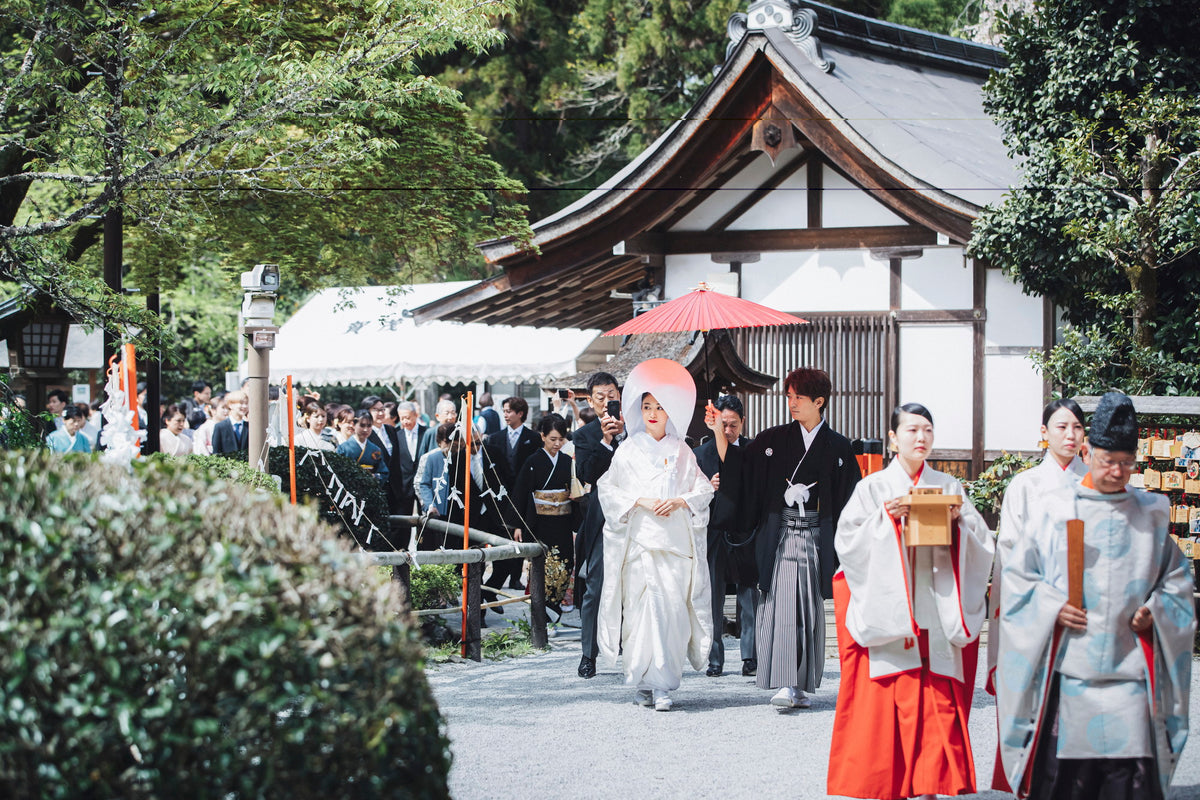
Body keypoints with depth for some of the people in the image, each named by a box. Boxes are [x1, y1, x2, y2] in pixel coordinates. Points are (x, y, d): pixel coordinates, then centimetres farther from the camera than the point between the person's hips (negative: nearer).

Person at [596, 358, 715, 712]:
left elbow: (703, 488, 12)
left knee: (674, 609, -8)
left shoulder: (681, 451, 11)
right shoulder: (628, 451, 8)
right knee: (645, 606, -9)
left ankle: (662, 682, -5)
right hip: (640, 540, -1)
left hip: (676, 540, 1)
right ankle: (647, 682, -2)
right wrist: (640, 501, -7)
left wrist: (680, 501, -7)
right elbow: (607, 488, 5)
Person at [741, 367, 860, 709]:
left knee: (810, 609, 3)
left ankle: (801, 686, 10)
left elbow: (848, 498, 5)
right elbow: (750, 489, 5)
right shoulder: (770, 441, 6)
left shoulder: (838, 447, 6)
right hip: (778, 535, -1)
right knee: (781, 606, -10)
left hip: (816, 537, 1)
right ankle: (784, 684, -12)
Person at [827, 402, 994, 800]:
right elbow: (848, 541, -2)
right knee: (886, 700, -5)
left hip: (937, 613, 2)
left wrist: (959, 518, -8)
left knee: (938, 702, -5)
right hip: (887, 613, -2)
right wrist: (886, 517, -12)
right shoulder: (874, 487, 7)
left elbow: (983, 544, 10)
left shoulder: (949, 486, 13)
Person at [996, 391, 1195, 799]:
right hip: (1067, 669, -1)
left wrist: (1156, 611, -1)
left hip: (1130, 671, 1)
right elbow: (1016, 573, 6)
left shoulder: (1151, 514, 10)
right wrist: (1051, 607, -8)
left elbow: (1177, 577, 17)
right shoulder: (1051, 508, 4)